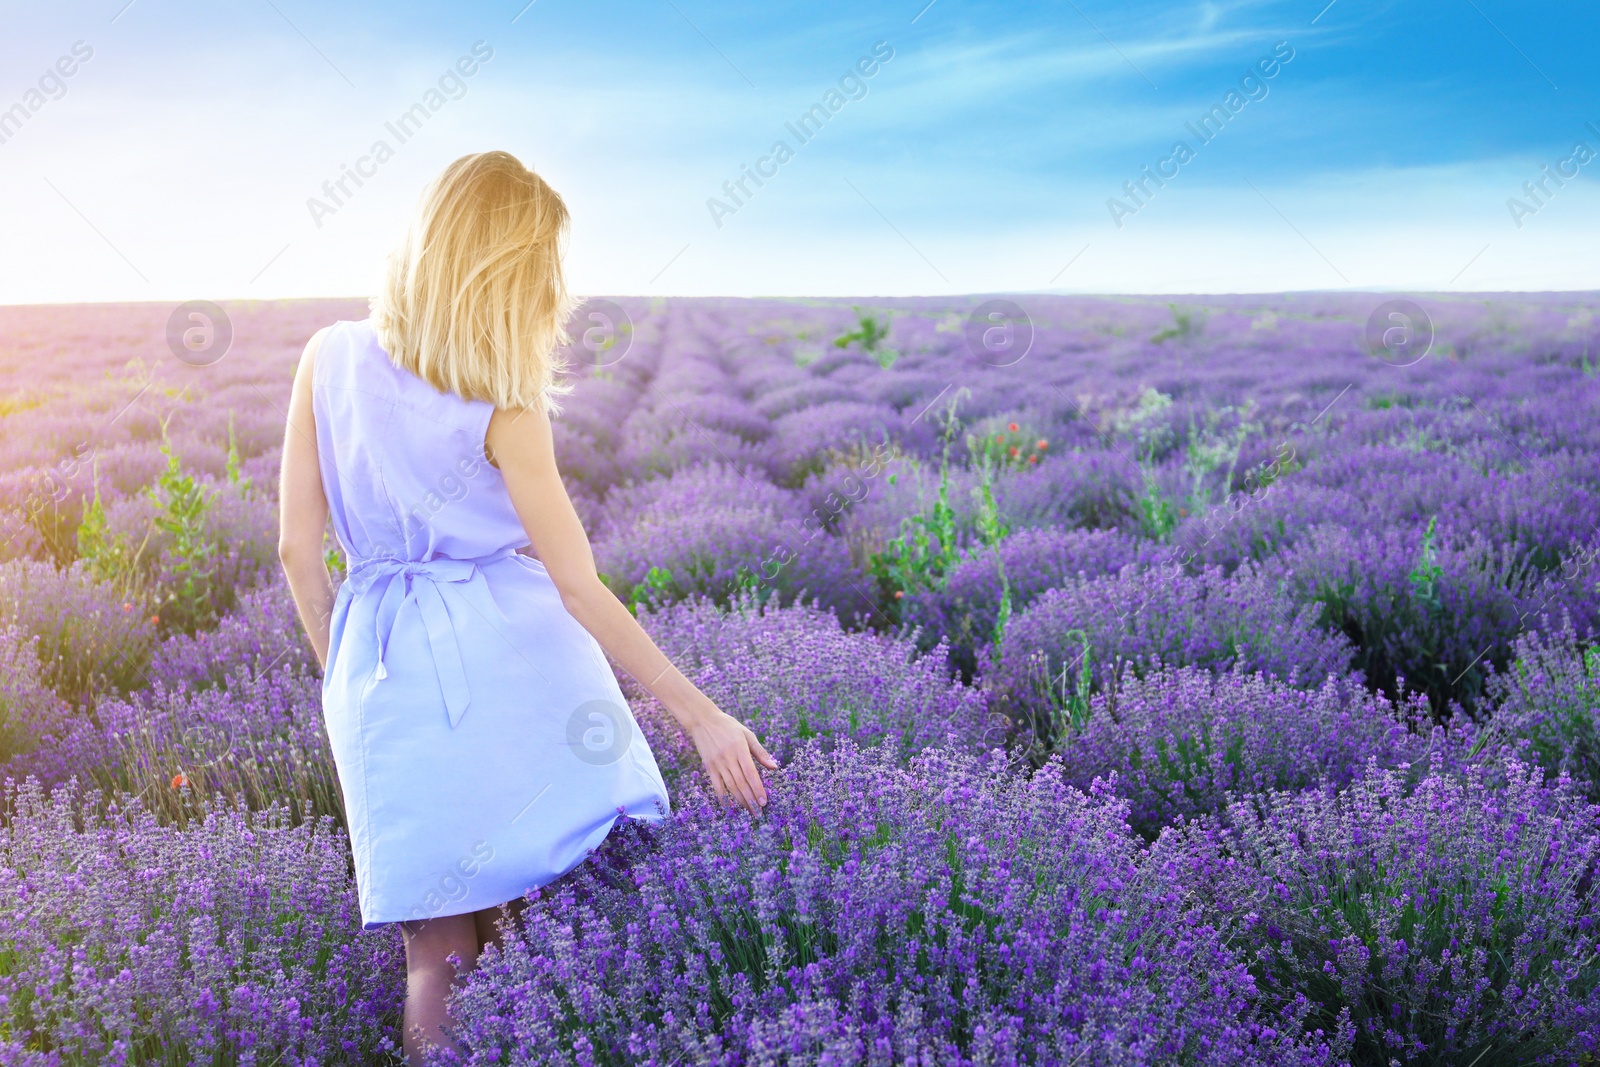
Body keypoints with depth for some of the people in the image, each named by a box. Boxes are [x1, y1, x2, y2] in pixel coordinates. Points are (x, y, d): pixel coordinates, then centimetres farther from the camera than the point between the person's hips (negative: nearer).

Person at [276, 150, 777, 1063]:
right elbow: (579, 588, -10)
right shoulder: (505, 411, -8)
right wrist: (701, 715, -6)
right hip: (516, 646, -3)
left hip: (385, 659, 3)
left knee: (443, 957, 11)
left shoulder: (331, 357, 2)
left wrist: (346, 679, 16)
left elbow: (300, 549, 4)